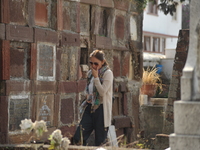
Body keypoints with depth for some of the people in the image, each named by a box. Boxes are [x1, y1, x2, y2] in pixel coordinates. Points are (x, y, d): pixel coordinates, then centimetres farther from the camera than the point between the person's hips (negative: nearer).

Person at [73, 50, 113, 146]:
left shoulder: (107, 73, -7)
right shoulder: (90, 73, 12)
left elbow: (102, 92, -16)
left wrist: (96, 77, -15)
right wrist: (88, 96, 5)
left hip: (101, 109, -6)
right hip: (90, 107, 6)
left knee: (100, 142, -1)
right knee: (78, 138, -3)